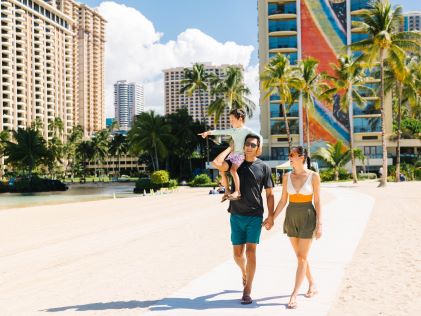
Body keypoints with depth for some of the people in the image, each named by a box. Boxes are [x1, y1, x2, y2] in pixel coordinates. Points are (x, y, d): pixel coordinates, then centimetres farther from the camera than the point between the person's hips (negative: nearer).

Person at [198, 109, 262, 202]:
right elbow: (220, 132, 11)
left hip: (241, 155, -7)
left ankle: (237, 192, -31)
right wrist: (208, 132, 2)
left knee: (233, 169, -29)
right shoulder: (232, 131, 15)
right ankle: (227, 191, 3)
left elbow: (259, 137, -10)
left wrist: (260, 147, -25)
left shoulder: (247, 130, -3)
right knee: (221, 169, -4)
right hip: (232, 155, 7)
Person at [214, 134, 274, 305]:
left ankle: (247, 291, -1)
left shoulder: (263, 167, 2)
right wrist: (230, 147, -2)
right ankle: (244, 272, 40)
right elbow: (217, 162, -15)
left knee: (250, 251, -8)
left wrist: (271, 217, -3)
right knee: (237, 253, 7)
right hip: (236, 215, 2)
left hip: (255, 216, -2)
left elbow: (269, 194, 3)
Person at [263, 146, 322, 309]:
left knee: (302, 258, -5)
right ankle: (312, 285, 32)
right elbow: (283, 201, 6)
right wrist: (272, 218, 2)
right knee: (301, 256, 13)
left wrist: (319, 224, -12)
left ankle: (293, 295, -3)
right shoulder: (287, 176, 1)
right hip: (291, 217, 5)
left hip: (308, 218, -4)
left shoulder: (313, 176, -9)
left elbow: (317, 202, -8)